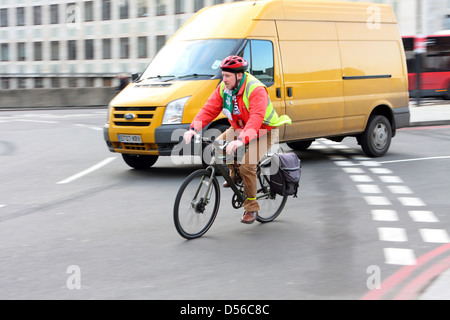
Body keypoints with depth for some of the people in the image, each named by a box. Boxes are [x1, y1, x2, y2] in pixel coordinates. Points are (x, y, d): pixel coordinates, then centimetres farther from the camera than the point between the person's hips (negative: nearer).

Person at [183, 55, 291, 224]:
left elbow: (256, 119, -42)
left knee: (247, 164, -24)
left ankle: (251, 208, -7)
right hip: (239, 129, 7)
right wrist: (194, 129, -29)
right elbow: (209, 109, -12)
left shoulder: (256, 90, -30)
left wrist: (241, 140, -57)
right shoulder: (224, 88, -8)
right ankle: (234, 173, 15)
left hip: (263, 132, -7)